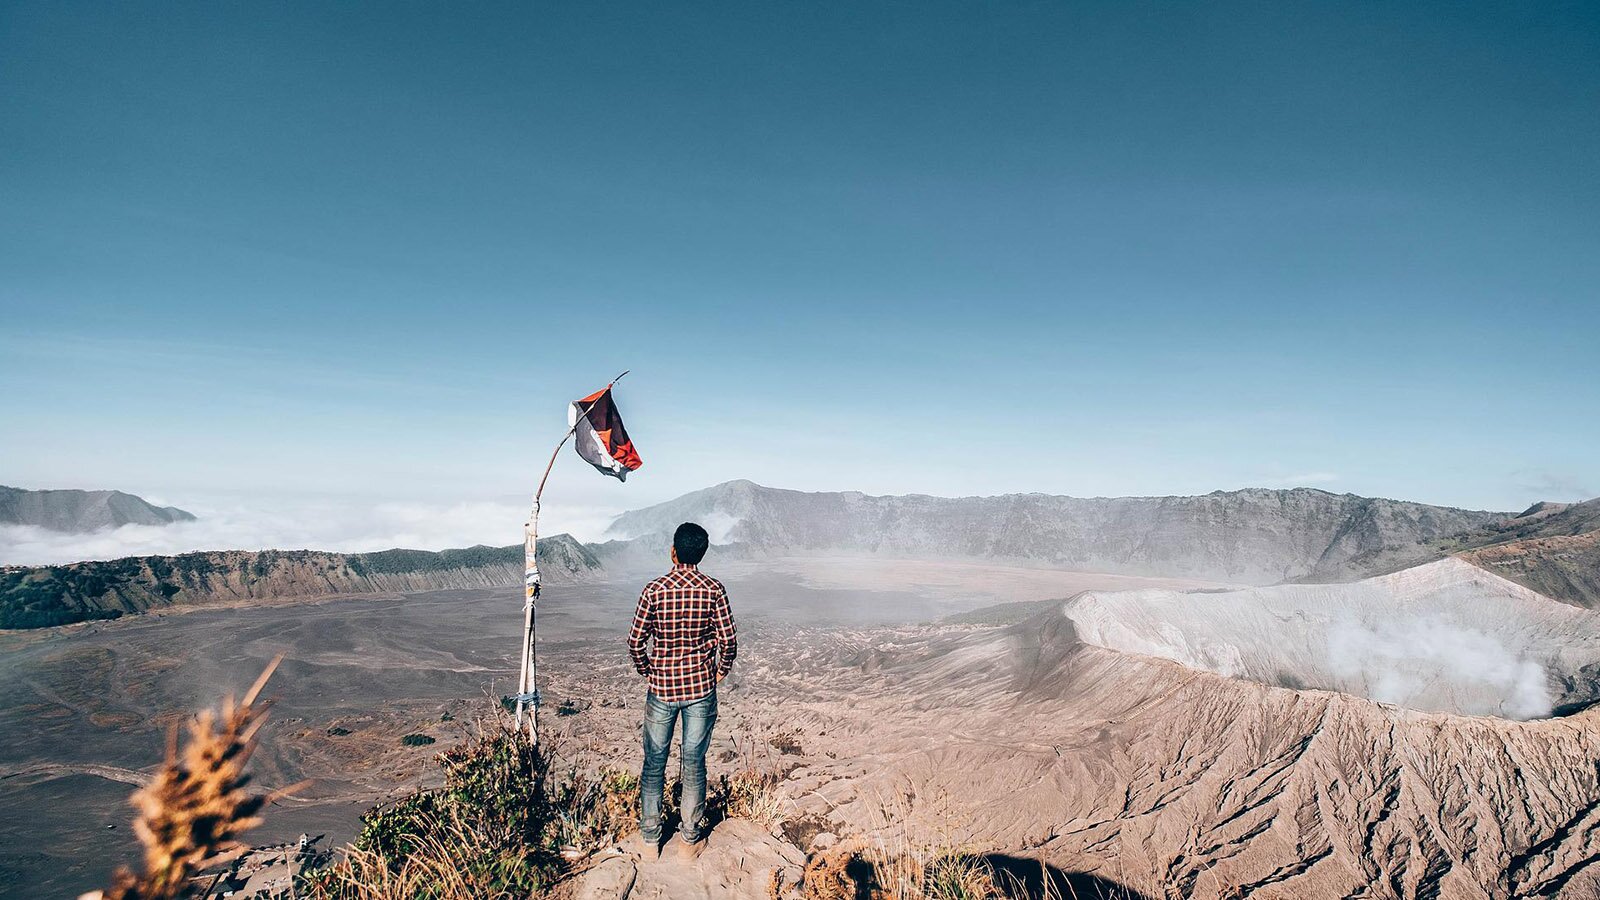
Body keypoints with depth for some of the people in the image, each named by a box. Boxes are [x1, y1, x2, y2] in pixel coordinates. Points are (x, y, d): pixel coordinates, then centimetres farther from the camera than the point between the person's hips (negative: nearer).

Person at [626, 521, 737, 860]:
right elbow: (729, 641, -8)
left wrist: (647, 672, 11)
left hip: (662, 688, 0)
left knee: (654, 764, 14)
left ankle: (650, 839, 25)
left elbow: (636, 641, -7)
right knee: (694, 763, 12)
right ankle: (689, 840, 22)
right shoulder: (714, 589, -9)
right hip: (701, 689, 0)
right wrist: (719, 673, 9)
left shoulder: (654, 590, -10)